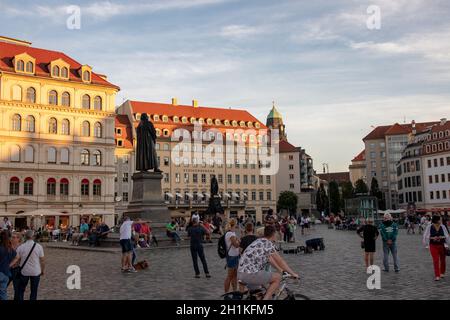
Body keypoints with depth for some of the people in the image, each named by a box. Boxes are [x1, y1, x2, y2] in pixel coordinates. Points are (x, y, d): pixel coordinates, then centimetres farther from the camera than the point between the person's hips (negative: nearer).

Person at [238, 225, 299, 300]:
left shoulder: (259, 241, 18)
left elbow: (269, 259, 29)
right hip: (250, 274, -10)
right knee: (277, 277, 1)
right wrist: (292, 273, 7)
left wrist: (280, 269, 37)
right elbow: (280, 261, -4)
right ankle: (266, 298, -1)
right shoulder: (268, 243, -8)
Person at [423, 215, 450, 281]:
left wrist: (442, 237, -13)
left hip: (441, 245, 3)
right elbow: (426, 236, -4)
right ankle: (437, 275, -3)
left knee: (442, 259, 15)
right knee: (435, 260, -7)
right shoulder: (429, 227, -10)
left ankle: (442, 273, 37)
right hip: (433, 246, -3)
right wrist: (432, 238, -15)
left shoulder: (443, 227, -5)